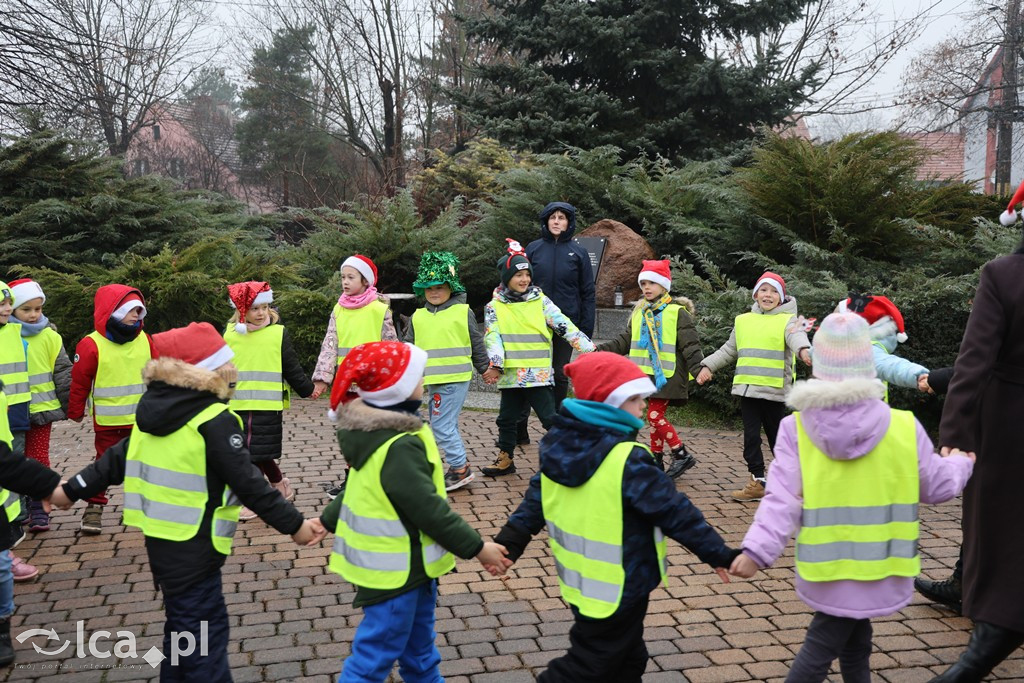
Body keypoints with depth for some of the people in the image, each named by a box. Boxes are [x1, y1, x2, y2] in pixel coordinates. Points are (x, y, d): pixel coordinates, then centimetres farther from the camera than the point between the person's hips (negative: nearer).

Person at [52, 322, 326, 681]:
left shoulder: (152, 411, 6)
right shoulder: (215, 421, -20)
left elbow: (118, 458, 13)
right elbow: (248, 484, -20)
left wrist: (73, 489, 26)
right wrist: (293, 524, -14)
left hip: (159, 539, 9)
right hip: (192, 547, -9)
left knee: (183, 625, 23)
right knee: (204, 631, 0)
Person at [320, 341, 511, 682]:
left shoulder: (374, 431, 4)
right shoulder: (401, 447, -28)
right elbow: (428, 509, -27)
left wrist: (329, 520, 26)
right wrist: (477, 547, -20)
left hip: (405, 562, 10)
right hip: (396, 569, -10)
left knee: (418, 646, 25)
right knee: (375, 655, 3)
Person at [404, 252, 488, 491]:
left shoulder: (463, 312, -2)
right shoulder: (418, 317, 10)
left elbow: (477, 344, 6)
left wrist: (485, 369, 13)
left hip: (456, 379, -6)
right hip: (432, 380, 6)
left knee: (442, 426, -10)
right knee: (448, 426, 14)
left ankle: (460, 469, 2)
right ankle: (458, 468, 25)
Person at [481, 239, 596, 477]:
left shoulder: (541, 301, 1)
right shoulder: (494, 307, 4)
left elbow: (565, 326, -2)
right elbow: (492, 336, -6)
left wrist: (589, 349, -9)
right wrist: (495, 365, -20)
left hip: (538, 374, -2)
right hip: (510, 375, 2)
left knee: (550, 417, -2)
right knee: (507, 418, 14)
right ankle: (505, 459, 29)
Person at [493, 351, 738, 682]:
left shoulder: (558, 444, -2)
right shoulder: (628, 460, -25)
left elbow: (536, 499, 6)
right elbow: (675, 512, -20)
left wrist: (509, 541, 12)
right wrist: (719, 554, -12)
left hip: (580, 580, 8)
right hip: (617, 589, -8)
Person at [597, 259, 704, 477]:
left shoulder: (677, 312, -7)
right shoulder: (639, 312, 12)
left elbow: (690, 345, -11)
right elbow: (624, 342, 16)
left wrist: (699, 368, -23)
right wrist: (600, 349, 6)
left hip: (666, 375, -6)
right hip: (647, 373, 7)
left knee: (655, 416, -10)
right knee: (656, 416, 13)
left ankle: (682, 455, 3)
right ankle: (656, 459, 22)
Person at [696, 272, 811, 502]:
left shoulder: (787, 319, -1)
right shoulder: (743, 320, 12)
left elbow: (796, 336, -23)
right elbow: (729, 350, 21)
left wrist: (803, 350, -44)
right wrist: (708, 365, 13)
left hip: (774, 390, -4)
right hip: (747, 388, 4)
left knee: (777, 436, 8)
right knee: (751, 436, 4)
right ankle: (757, 481, 12)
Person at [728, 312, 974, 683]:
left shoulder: (795, 428, -11)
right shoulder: (904, 427, -9)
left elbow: (782, 499, -17)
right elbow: (937, 485, 6)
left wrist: (757, 550, -17)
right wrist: (961, 463, 26)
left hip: (825, 568, 1)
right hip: (873, 568, -1)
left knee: (854, 642, 20)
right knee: (820, 648, 7)